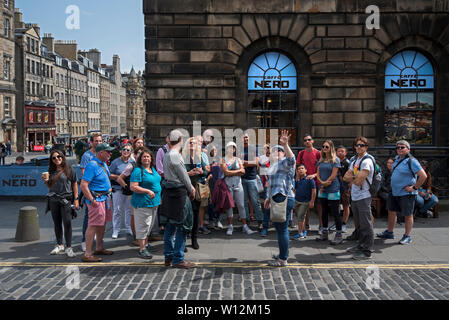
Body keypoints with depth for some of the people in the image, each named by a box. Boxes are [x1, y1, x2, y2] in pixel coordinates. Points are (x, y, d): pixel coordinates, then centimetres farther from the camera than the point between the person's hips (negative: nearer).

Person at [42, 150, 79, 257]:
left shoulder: (69, 170, -1)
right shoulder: (51, 171, 12)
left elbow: (74, 185, 0)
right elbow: (50, 187, 19)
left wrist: (76, 199, -5)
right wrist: (46, 181, -1)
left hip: (66, 200, -5)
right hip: (53, 200, 5)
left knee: (67, 223, -8)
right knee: (57, 224, 11)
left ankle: (68, 248, -3)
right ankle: (59, 245, 22)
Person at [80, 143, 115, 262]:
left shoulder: (103, 163, 11)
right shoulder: (92, 165, -18)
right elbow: (83, 185, -23)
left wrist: (108, 190, 21)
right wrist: (92, 200, -24)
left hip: (105, 197, 10)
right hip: (97, 198, -10)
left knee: (102, 224, 17)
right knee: (93, 225, -9)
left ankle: (99, 248, 30)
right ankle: (87, 254, -6)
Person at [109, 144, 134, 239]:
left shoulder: (133, 162, 7)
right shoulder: (116, 162, -2)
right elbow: (109, 175, -2)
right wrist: (119, 177, -14)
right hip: (118, 189, -3)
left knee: (129, 209, 8)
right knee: (117, 210, 2)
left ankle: (129, 229, 20)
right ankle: (116, 230, 12)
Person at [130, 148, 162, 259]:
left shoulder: (153, 169, 13)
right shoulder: (138, 171, -13)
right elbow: (133, 187, -19)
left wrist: (158, 198, 18)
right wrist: (148, 191, -24)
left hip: (154, 202, 8)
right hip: (143, 203, -8)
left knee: (149, 225, 17)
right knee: (143, 226, -5)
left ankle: (146, 244, 30)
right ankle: (142, 250, -1)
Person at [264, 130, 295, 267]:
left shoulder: (284, 163, -8)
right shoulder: (273, 165, 23)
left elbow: (291, 158, -33)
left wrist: (285, 144, -47)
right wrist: (269, 197, 31)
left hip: (285, 199, -11)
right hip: (277, 199, 11)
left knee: (282, 228, -7)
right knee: (277, 225, 20)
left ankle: (283, 260, -1)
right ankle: (283, 254, 35)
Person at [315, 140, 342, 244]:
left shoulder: (335, 160, -6)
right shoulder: (321, 160, 12)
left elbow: (333, 176, -12)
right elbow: (318, 174, 8)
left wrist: (325, 184, -8)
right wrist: (322, 182, -9)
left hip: (333, 189, -6)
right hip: (322, 190, 7)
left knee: (335, 213, -4)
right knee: (324, 211, 13)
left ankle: (338, 235, 1)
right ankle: (325, 233, 22)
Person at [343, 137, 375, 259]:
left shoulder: (367, 161, -14)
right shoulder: (354, 160, 14)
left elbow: (358, 181, -19)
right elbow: (345, 177, 11)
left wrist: (351, 178, -1)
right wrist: (355, 177, -7)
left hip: (364, 197, -9)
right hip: (354, 196, 9)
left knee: (366, 224, -4)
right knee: (359, 224, 17)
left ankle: (367, 251, 1)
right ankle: (361, 246, 29)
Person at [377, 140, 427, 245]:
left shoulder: (411, 161, -17)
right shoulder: (397, 159, 8)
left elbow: (423, 176, -22)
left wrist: (415, 187, -18)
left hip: (406, 193, -8)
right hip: (394, 192, 8)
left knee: (408, 215, 4)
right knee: (392, 212, 16)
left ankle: (407, 236, 15)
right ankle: (389, 232, 30)